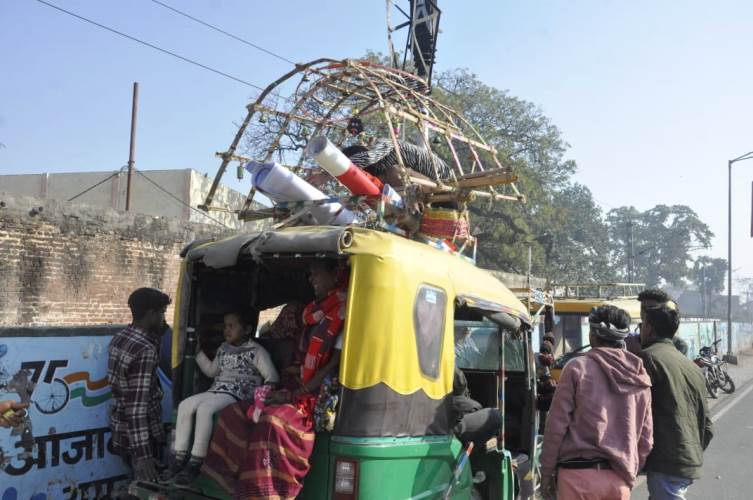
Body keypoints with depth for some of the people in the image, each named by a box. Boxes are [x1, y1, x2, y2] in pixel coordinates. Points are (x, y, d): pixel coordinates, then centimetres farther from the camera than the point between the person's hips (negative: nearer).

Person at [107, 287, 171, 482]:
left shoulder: (120, 337, 3)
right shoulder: (144, 350, -25)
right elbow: (137, 406, -28)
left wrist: (156, 335, 11)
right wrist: (142, 454, -29)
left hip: (121, 426, 9)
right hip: (139, 433, -9)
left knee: (141, 482, 22)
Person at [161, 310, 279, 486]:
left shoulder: (256, 351, -2)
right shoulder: (224, 349, 20)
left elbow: (272, 377, -6)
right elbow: (211, 371, 30)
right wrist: (198, 351, 20)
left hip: (237, 394, -7)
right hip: (216, 390, 8)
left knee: (204, 409, -32)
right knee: (184, 405, -15)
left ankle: (195, 463, -26)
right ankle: (179, 459, -12)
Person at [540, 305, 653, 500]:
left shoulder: (578, 367, -6)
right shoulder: (640, 377, 7)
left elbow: (557, 425, -6)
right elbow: (645, 437, 11)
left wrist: (547, 471, 2)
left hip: (578, 474, -4)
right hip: (619, 477, 4)